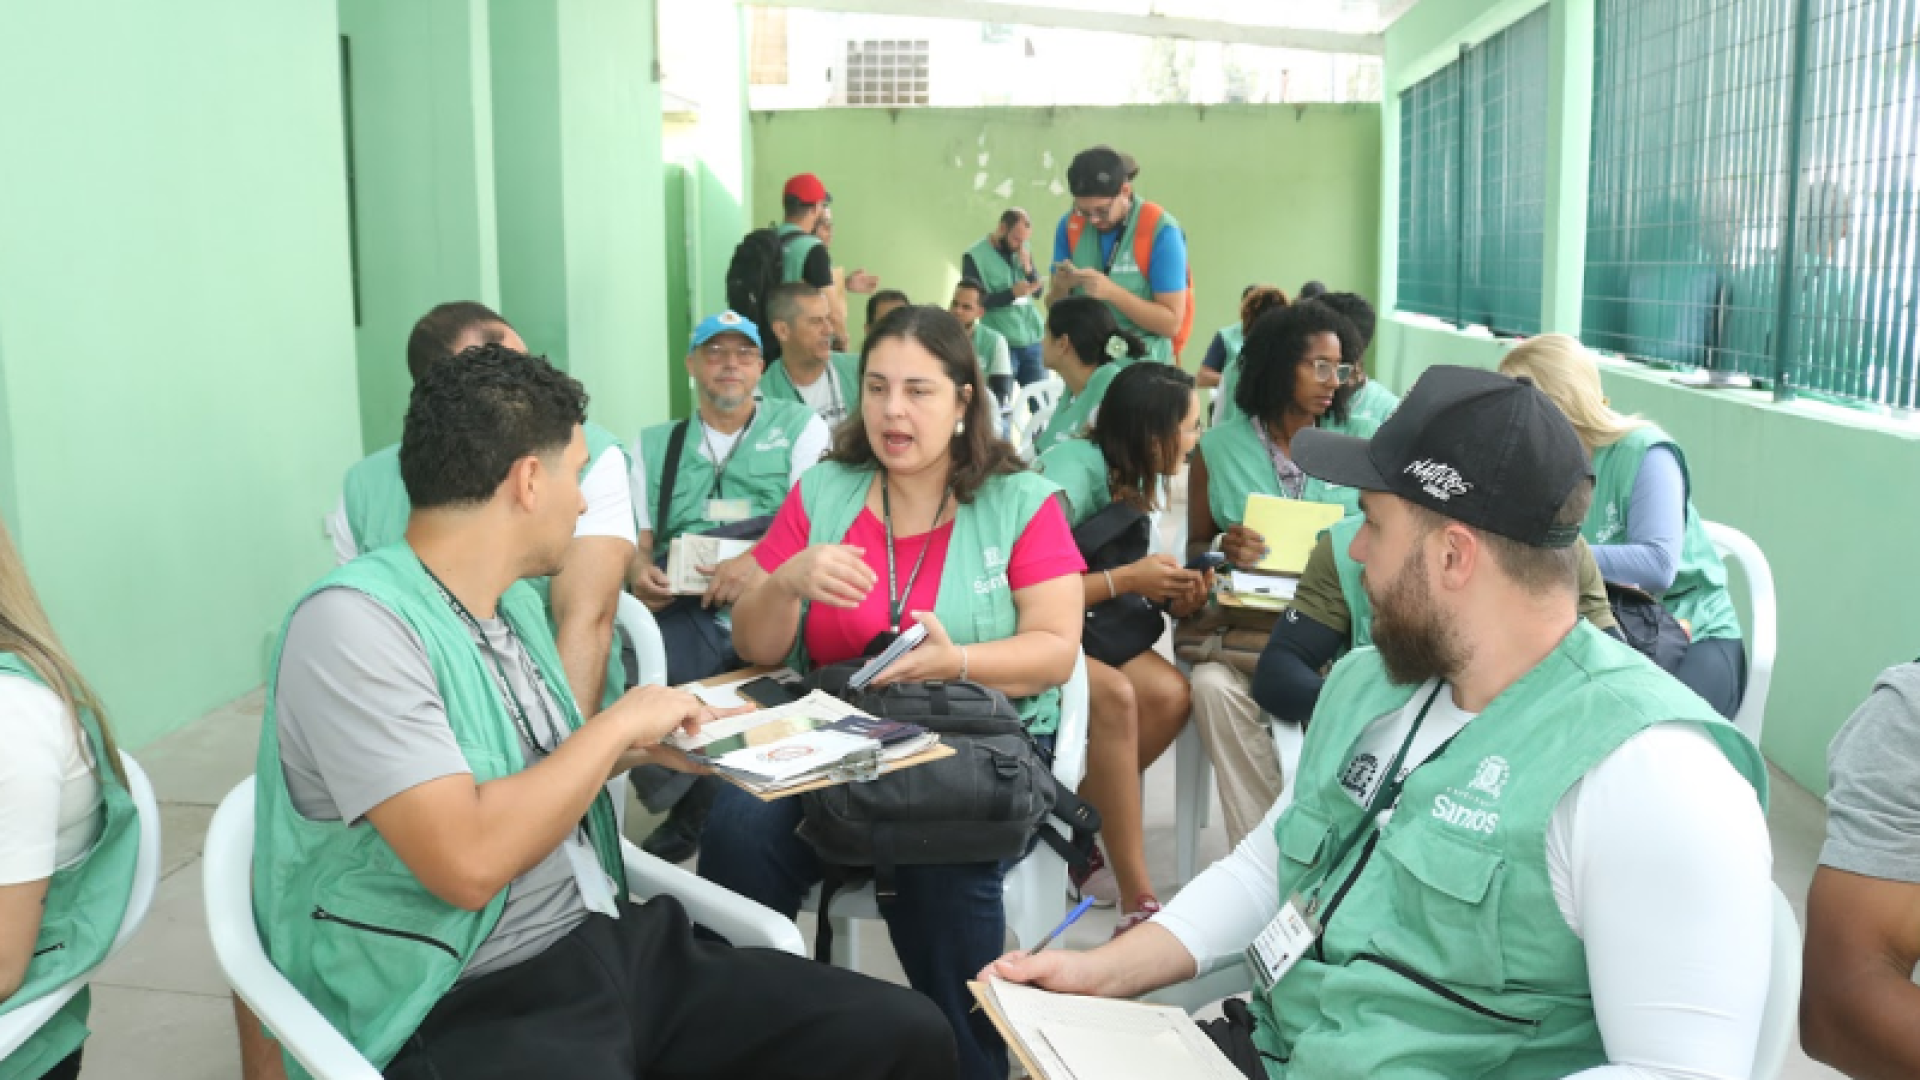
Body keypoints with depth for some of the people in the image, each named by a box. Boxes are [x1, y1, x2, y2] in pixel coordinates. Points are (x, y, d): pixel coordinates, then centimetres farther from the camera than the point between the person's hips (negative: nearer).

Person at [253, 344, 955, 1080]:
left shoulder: (512, 602, 10)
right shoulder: (352, 622, -16)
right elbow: (468, 861, -25)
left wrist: (640, 748, 10)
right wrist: (618, 723, -14)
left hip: (609, 942, 8)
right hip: (468, 1009, -8)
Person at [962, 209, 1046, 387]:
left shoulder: (1023, 250, 7)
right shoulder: (975, 257, -7)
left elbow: (1037, 291, 9)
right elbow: (976, 302, -12)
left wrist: (1028, 268, -9)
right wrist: (1011, 293, -21)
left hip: (1032, 339, 5)